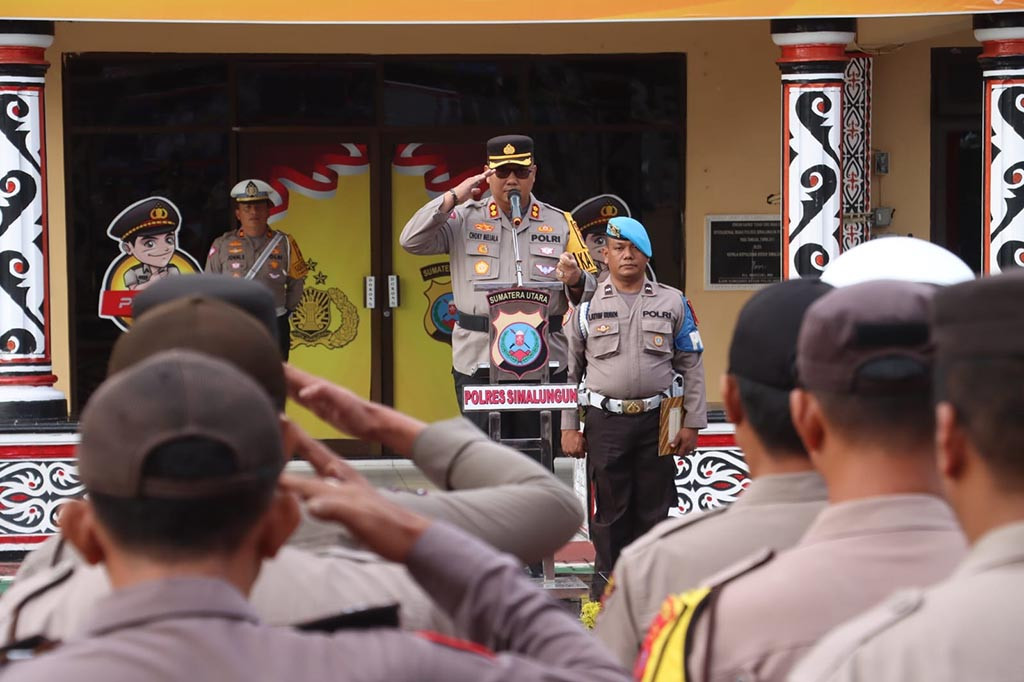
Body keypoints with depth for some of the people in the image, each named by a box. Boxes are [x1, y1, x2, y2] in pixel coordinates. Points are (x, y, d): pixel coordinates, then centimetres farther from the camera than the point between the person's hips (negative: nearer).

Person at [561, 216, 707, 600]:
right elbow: (570, 370, 8)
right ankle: (606, 591, 10)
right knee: (609, 511, 2)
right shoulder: (587, 305, 5)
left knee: (654, 510, 4)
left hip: (657, 421, 1)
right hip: (606, 421, -1)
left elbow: (691, 366, 8)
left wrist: (692, 423, 2)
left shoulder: (672, 303, 7)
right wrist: (569, 428, 3)